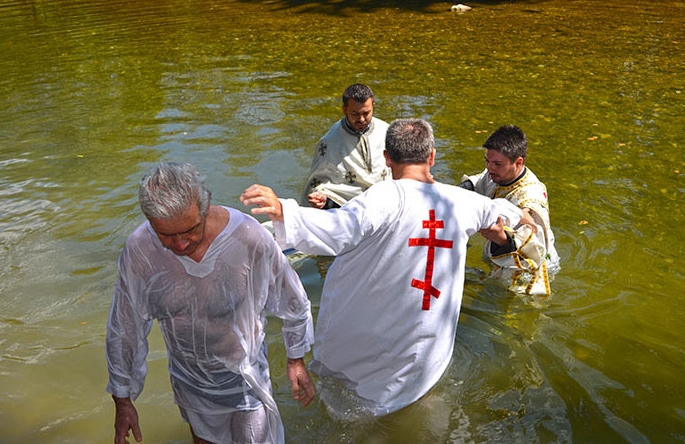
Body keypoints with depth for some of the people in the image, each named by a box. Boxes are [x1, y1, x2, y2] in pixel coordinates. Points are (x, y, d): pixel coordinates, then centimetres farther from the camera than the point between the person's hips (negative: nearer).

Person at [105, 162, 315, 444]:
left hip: (244, 379, -2)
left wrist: (296, 360, 1)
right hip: (188, 382, 3)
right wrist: (123, 400, 2)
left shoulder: (249, 238, -28)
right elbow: (124, 329, -6)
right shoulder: (138, 251, -22)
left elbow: (292, 304, -11)